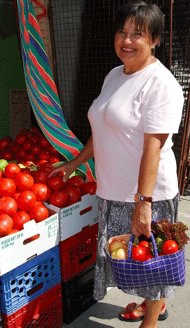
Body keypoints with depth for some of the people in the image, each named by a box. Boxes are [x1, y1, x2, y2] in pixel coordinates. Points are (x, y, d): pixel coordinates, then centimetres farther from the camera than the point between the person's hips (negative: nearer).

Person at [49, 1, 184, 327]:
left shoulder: (160, 83, -15)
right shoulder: (114, 75, 10)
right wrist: (74, 163, 20)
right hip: (113, 190, 8)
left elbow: (153, 146, -22)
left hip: (146, 194, -7)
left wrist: (143, 202, -25)